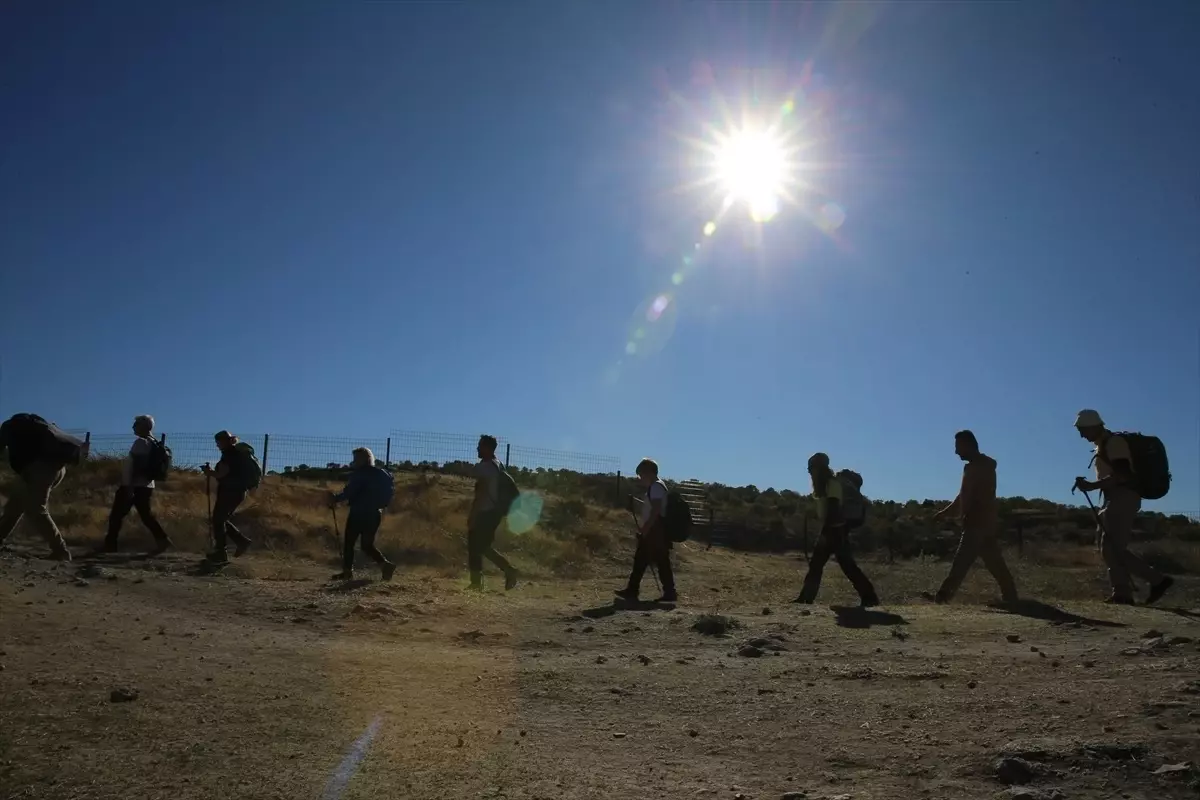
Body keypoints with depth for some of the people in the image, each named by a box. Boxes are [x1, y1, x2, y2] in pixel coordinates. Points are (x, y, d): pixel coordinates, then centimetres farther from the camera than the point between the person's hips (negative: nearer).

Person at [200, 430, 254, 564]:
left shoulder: (229, 454, -14)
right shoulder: (238, 452, 15)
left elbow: (222, 473, -19)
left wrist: (209, 472, -2)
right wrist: (212, 473, 16)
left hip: (229, 492, -9)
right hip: (239, 492, 9)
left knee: (218, 520, 0)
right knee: (222, 520, 17)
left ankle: (220, 553, 2)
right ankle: (242, 540, 8)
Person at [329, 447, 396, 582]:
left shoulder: (360, 473, -11)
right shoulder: (382, 474, 11)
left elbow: (348, 492, -15)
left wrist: (335, 499, 1)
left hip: (359, 513, -7)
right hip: (375, 514, 7)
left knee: (349, 542, 8)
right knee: (367, 545, 12)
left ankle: (347, 571, 10)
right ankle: (385, 564, -8)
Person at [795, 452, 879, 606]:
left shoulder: (832, 484, -13)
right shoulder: (824, 484, 15)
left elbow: (833, 510, -20)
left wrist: (824, 533, -23)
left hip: (835, 531, -10)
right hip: (828, 531, 10)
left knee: (848, 566, -8)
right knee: (815, 565, 9)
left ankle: (869, 597, -2)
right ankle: (805, 598, 13)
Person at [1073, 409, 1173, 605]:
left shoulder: (1114, 442, -11)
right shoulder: (1103, 445, 20)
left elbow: (1122, 474, -22)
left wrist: (1092, 485, -22)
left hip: (1123, 499, -10)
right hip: (1117, 500, 10)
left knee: (1113, 549, -13)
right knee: (1110, 549, 7)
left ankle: (1157, 580, -8)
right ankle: (1122, 594, 5)